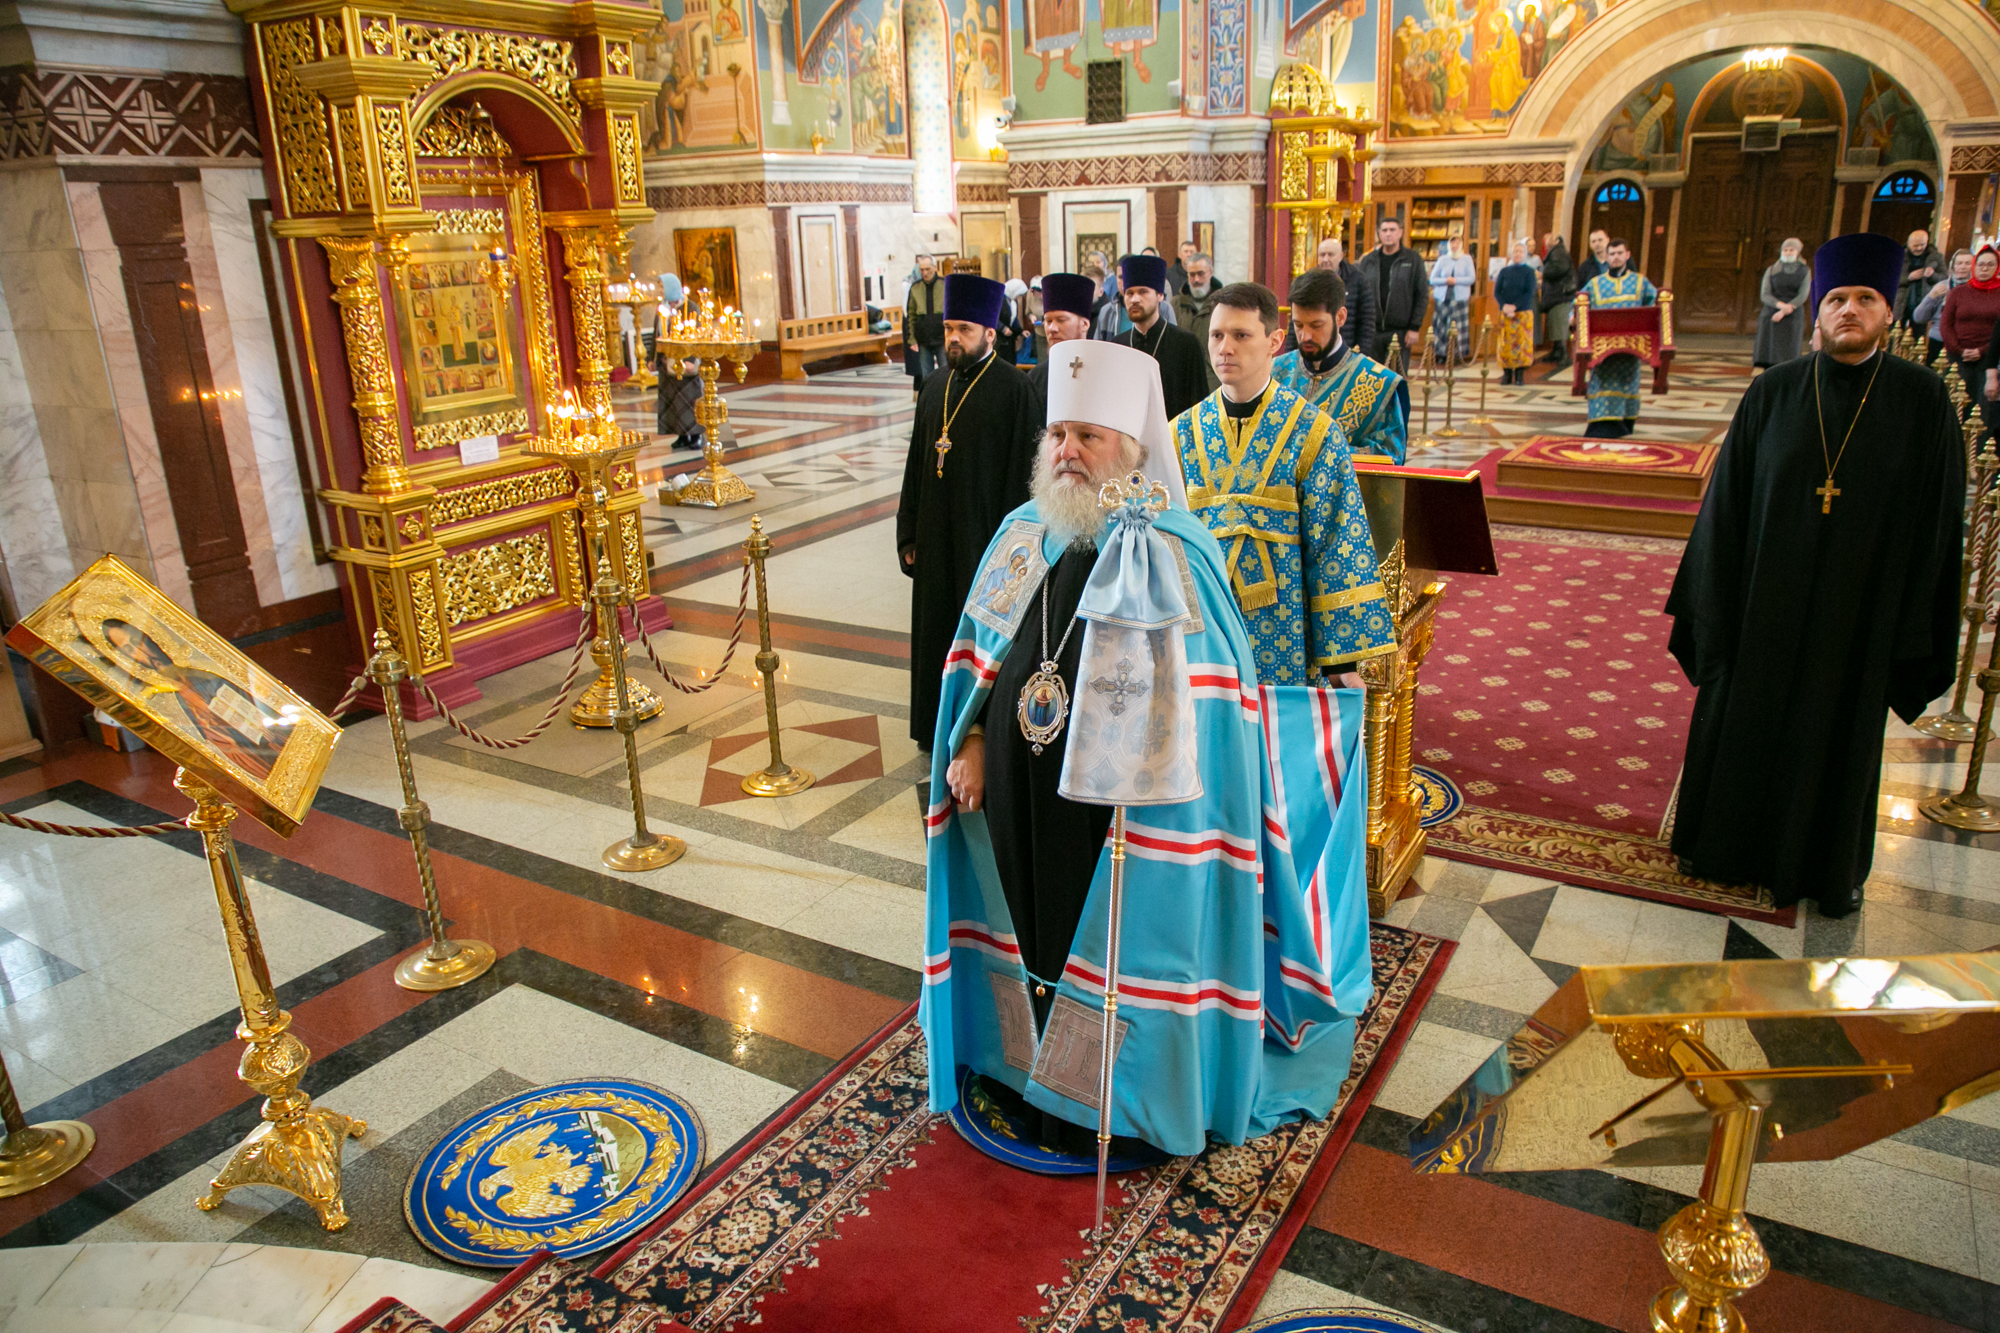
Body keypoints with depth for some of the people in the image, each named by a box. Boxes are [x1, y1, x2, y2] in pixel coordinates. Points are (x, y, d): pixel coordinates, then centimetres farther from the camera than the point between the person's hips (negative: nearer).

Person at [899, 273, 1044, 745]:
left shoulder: (1013, 389, -10)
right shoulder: (935, 386, 9)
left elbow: (1019, 474, -13)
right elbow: (916, 465, 11)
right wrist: (908, 535, 8)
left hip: (983, 535, -6)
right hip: (936, 536, 6)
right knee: (936, 631, 14)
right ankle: (938, 723, 30)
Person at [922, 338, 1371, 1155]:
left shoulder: (1172, 556, -14)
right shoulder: (1023, 536, 4)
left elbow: (1190, 718, -15)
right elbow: (981, 657, 11)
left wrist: (1143, 796, -19)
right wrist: (971, 741, 2)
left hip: (1124, 810, -5)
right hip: (1017, 796, 5)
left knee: (1111, 952, 10)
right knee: (1034, 930, 19)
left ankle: (1105, 1110, 32)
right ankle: (1032, 1075, 41)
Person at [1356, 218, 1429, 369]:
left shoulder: (1413, 260, 3)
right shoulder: (1367, 260, 9)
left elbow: (1422, 295, 1)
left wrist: (1415, 327, -6)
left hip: (1400, 331, -2)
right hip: (1371, 331, 2)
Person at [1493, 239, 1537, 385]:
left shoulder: (1529, 272, 4)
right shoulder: (1504, 272, 10)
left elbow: (1529, 293, -5)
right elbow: (1497, 292, 3)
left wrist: (1515, 306, -17)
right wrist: (1504, 306, -15)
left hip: (1523, 312, -2)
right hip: (1506, 314, 2)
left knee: (1522, 342, -4)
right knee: (1506, 343, -2)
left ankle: (1520, 376, -1)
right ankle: (1507, 374, 3)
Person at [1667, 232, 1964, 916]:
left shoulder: (1922, 400, -5)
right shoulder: (1771, 393, -3)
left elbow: (1938, 516, -3)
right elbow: (1727, 501, -1)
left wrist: (1915, 622, -5)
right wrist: (1715, 603, -3)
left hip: (1860, 609, -1)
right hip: (1764, 603, 1)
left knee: (1841, 736, 13)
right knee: (1744, 724, 12)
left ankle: (1832, 867, 33)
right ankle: (1729, 844, 33)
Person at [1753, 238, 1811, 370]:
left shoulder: (1805, 271, 7)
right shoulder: (1771, 271, 8)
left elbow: (1803, 296, -2)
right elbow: (1764, 295, -2)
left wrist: (1784, 312, -16)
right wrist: (1781, 305, -20)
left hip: (1793, 318, -1)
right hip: (1770, 317, 1)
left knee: (1787, 357, -10)